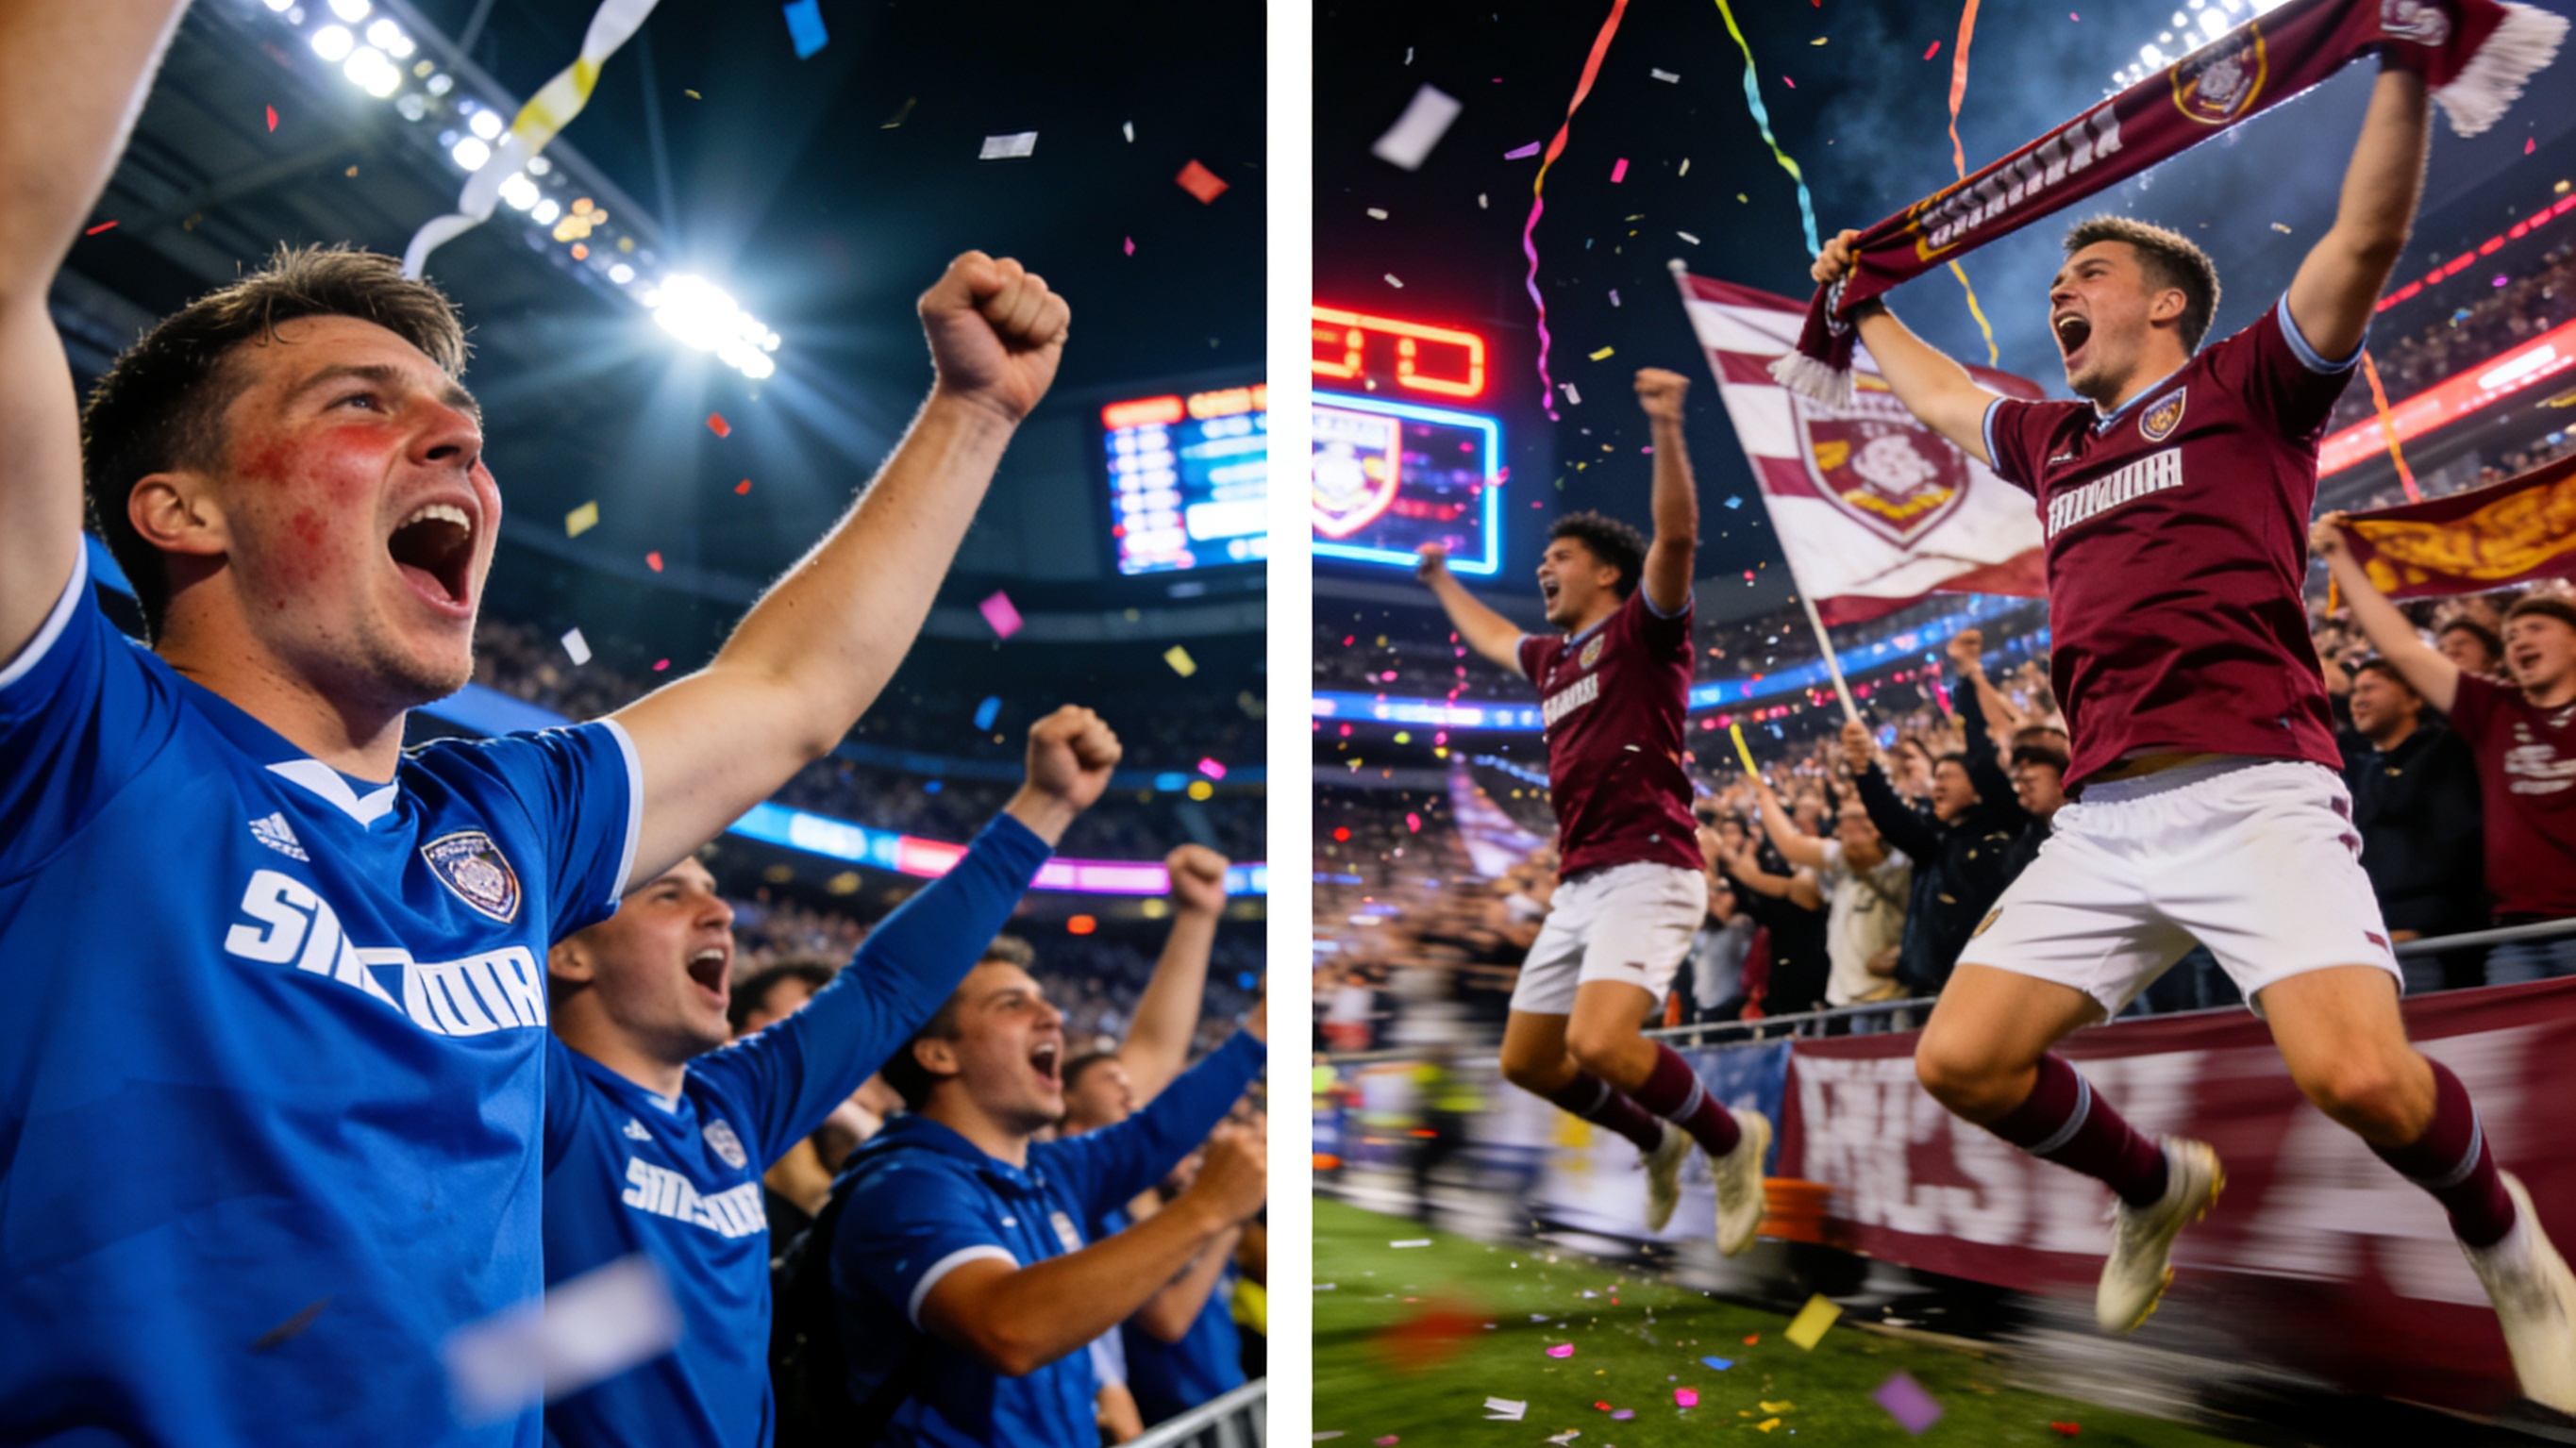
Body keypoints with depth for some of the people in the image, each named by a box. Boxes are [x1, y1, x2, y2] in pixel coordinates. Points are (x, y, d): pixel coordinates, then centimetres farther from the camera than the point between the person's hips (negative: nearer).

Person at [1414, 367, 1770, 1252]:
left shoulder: (1644, 630, -2)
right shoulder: (1551, 659, 20)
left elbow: (1675, 536, -20)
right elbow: (1489, 637, 42)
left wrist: (1666, 428, -33)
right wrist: (1440, 579, 54)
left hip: (1648, 872, -9)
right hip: (1579, 882, 9)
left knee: (1598, 1044, -27)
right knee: (1526, 1062, 12)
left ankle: (1730, 1142, 0)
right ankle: (1657, 1145, 35)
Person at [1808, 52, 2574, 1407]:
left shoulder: (2246, 385, 10)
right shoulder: (2053, 441, 25)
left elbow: (2365, 238, -3)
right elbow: (1937, 394, 43)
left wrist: (2402, 61, -9)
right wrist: (1861, 306, 51)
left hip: (2252, 789, -6)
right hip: (2104, 819, 6)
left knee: (2358, 1075, -26)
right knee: (1960, 1061, -4)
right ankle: (2157, 1187, 25)